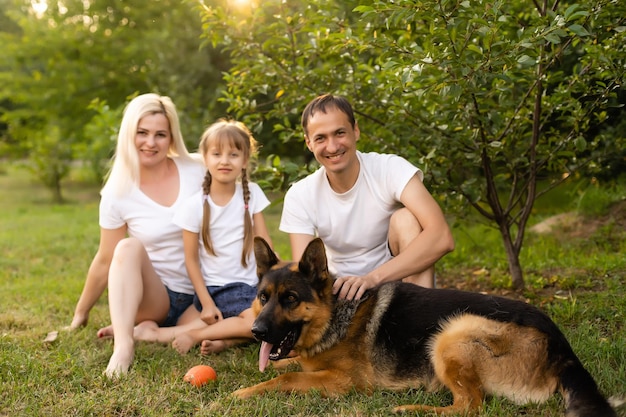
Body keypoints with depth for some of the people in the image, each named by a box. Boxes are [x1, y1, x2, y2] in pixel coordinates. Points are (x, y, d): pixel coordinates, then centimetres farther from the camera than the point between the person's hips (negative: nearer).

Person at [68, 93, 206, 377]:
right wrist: (81, 313, 10)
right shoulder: (118, 192, -5)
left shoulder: (196, 172, -5)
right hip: (151, 295, 0)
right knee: (129, 247, -31)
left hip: (199, 296, 1)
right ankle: (124, 343, -37)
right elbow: (106, 260, 4)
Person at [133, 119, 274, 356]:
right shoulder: (195, 205, -6)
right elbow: (191, 258, -4)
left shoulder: (252, 194, 3)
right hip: (215, 289, -5)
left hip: (249, 285, 5)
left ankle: (223, 340, -12)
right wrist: (206, 303, -9)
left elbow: (264, 242, 2)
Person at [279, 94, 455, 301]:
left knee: (406, 219, -28)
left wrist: (373, 277, -41)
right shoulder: (299, 197, -9)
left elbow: (442, 237, -31)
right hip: (343, 290, 2)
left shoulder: (392, 169, -17)